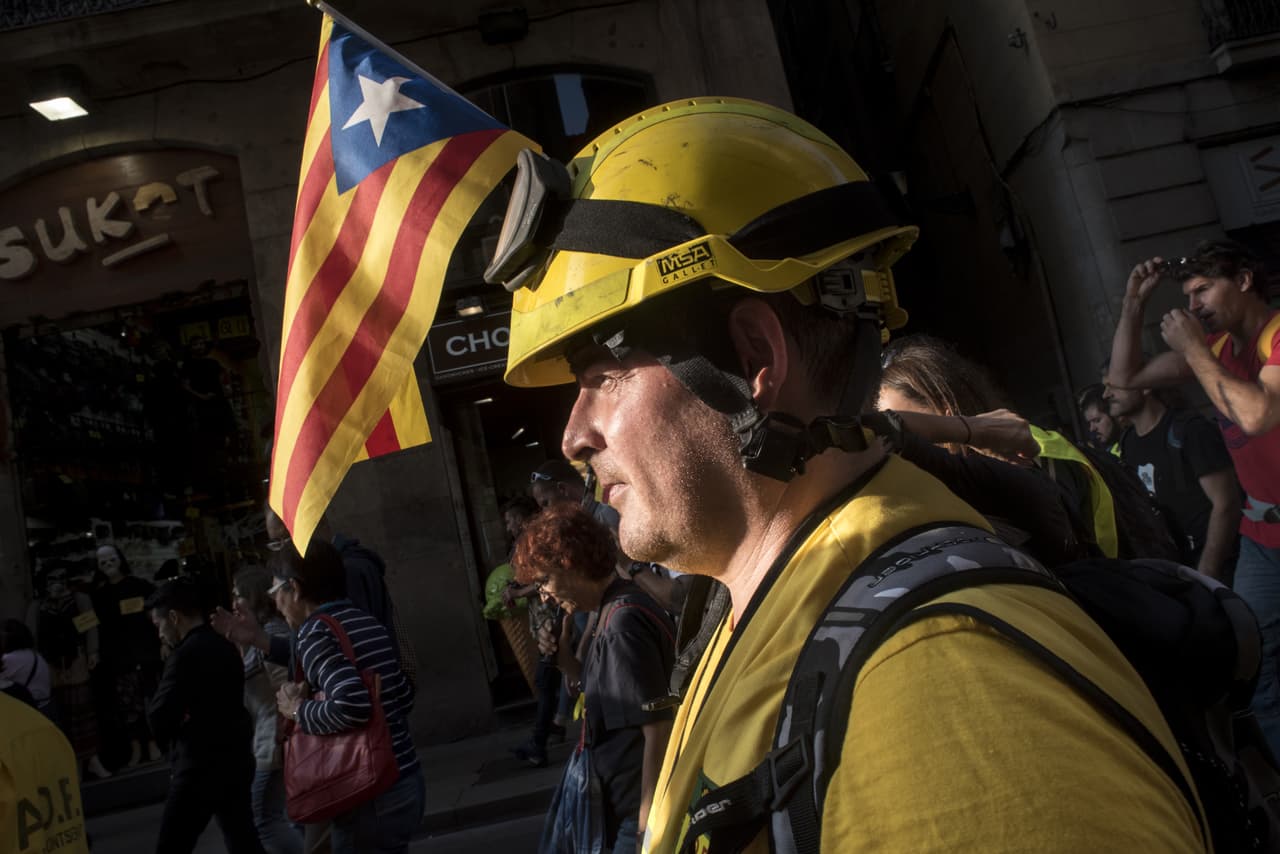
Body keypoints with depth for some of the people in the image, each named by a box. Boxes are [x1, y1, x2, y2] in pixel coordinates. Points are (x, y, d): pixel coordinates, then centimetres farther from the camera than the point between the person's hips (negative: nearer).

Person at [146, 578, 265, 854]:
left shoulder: (185, 655, -16)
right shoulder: (226, 648, 9)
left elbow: (159, 718, -17)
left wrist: (177, 721, 2)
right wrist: (185, 717, 5)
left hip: (201, 768, -8)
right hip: (236, 759, 8)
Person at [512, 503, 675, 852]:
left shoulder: (623, 622, -23)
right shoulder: (615, 611, 7)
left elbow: (658, 727, -25)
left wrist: (648, 826, -20)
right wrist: (564, 659, 1)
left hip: (640, 808, -9)